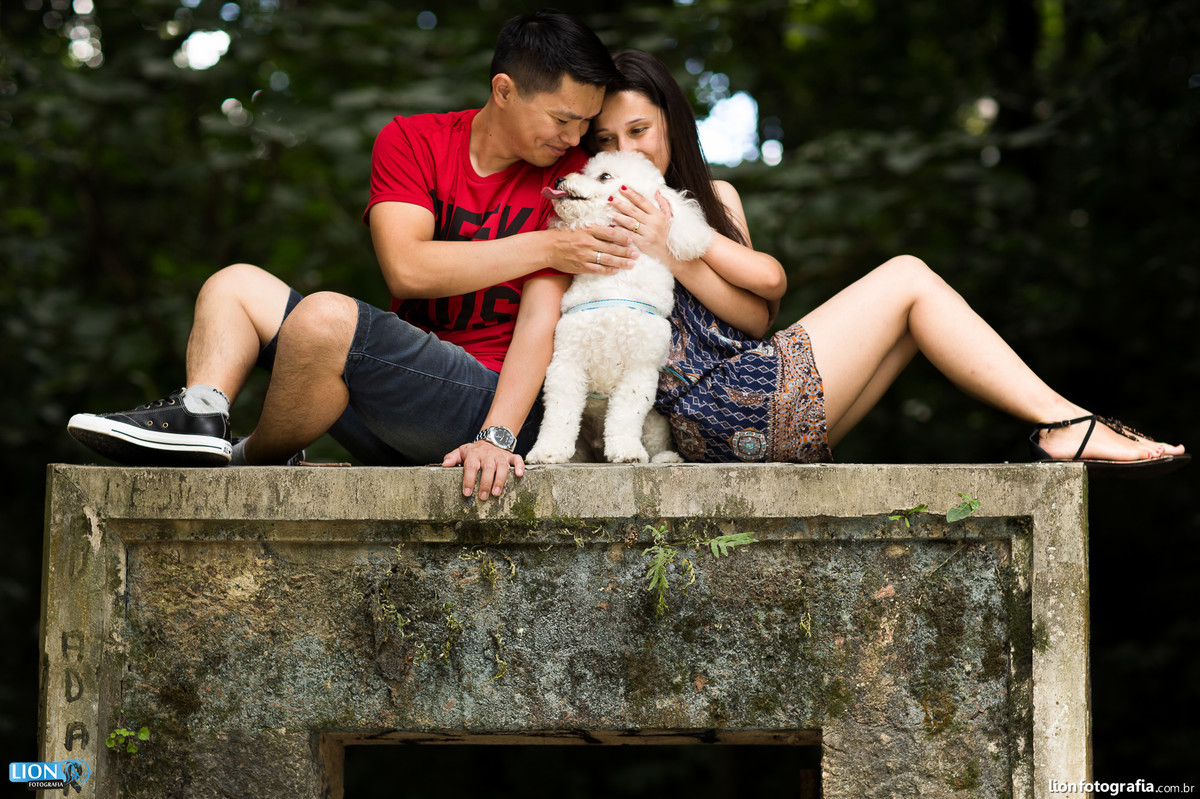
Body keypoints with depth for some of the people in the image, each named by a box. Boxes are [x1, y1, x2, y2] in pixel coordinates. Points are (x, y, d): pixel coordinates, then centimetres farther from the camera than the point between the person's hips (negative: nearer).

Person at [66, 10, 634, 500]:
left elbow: (540, 321, -12)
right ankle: (202, 414, -21)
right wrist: (544, 248, -13)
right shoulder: (411, 140, 6)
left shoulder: (567, 174, -3)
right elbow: (405, 267, -9)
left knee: (326, 316, -28)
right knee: (236, 284, 8)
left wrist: (498, 437, -24)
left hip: (491, 400, -6)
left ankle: (257, 462, -4)